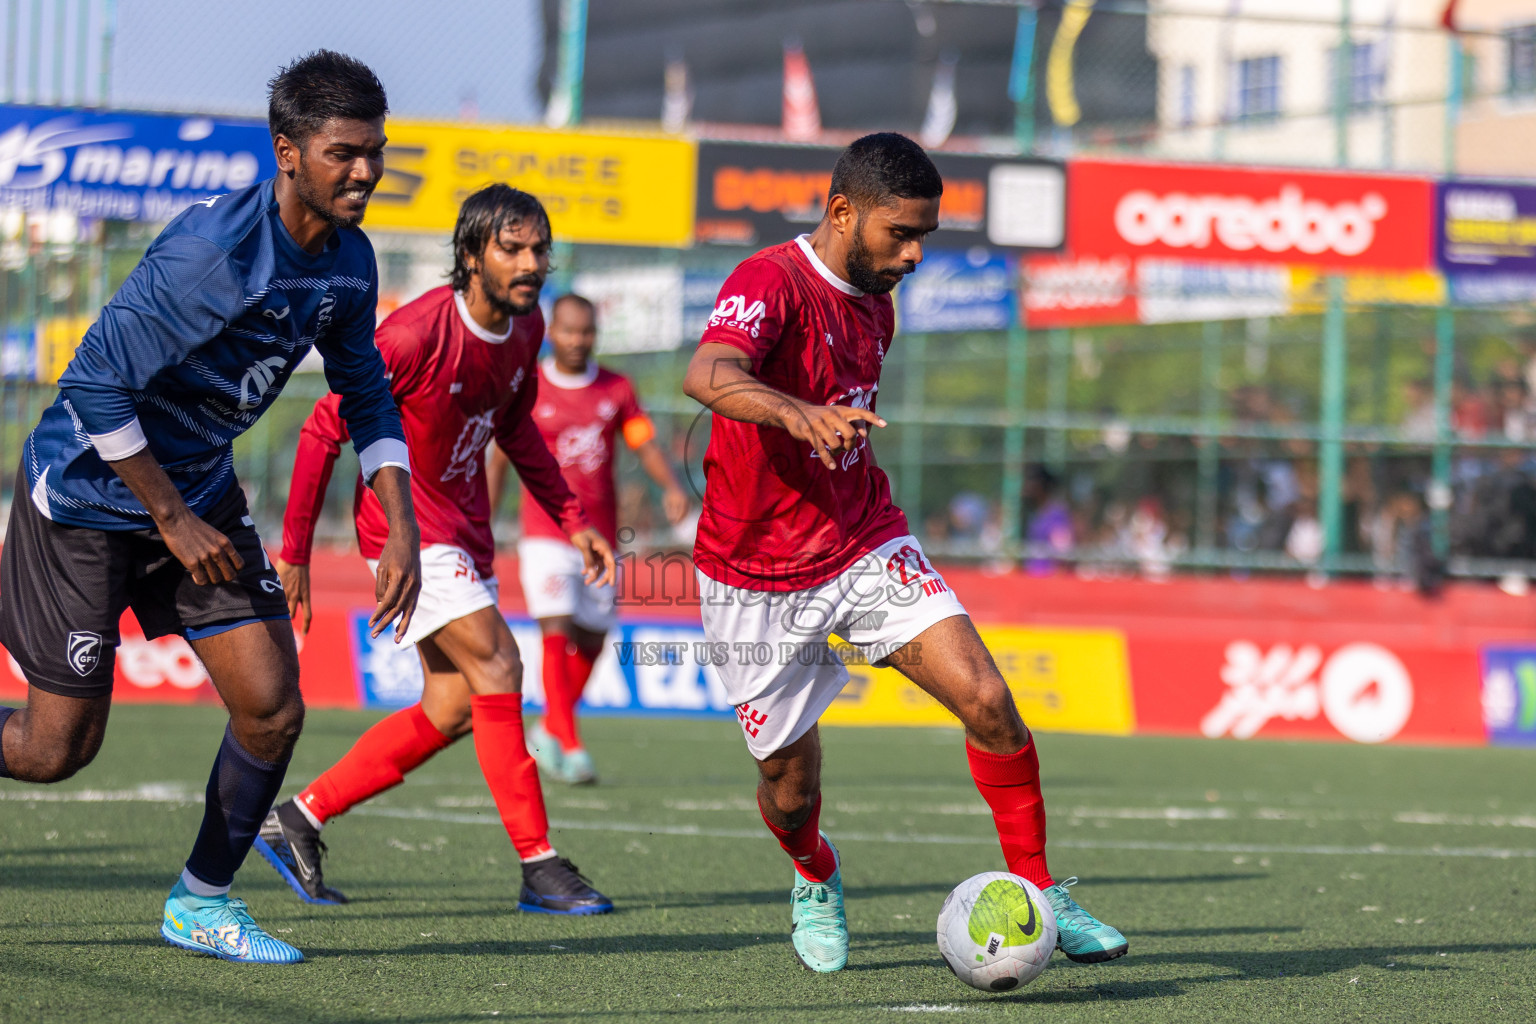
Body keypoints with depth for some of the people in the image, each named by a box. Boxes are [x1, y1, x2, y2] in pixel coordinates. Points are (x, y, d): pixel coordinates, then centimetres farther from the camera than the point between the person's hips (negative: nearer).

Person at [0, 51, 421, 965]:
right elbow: (97, 386, -26)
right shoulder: (210, 253, -29)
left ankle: (203, 900, 17)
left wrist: (401, 527, 0)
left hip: (200, 489, 7)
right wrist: (173, 521, -19)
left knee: (273, 707, -3)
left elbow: (366, 395, 12)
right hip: (86, 492, -7)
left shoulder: (349, 260, -3)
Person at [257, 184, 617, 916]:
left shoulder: (526, 325, 0)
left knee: (454, 709, 7)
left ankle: (297, 820, 17)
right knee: (496, 663, -18)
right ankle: (540, 867, -14)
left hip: (463, 528, 9)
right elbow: (326, 429, -16)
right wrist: (294, 552, -13)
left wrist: (573, 521, 12)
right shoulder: (417, 333, -23)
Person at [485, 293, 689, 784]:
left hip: (600, 536, 4)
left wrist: (671, 487, -18)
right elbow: (498, 460, 4)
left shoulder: (617, 389, 6)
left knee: (591, 644, 9)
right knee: (557, 634, -16)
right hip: (546, 535, -4)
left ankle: (548, 731, 28)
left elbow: (647, 446, 2)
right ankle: (569, 746, -16)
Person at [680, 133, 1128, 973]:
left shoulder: (874, 299, 6)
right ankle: (815, 882, 40)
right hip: (759, 578, -5)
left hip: (866, 548, 6)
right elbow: (707, 375, -41)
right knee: (791, 788, 4)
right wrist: (796, 413, -58)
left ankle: (1036, 892, 0)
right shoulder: (770, 283, -19)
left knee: (987, 701, -15)